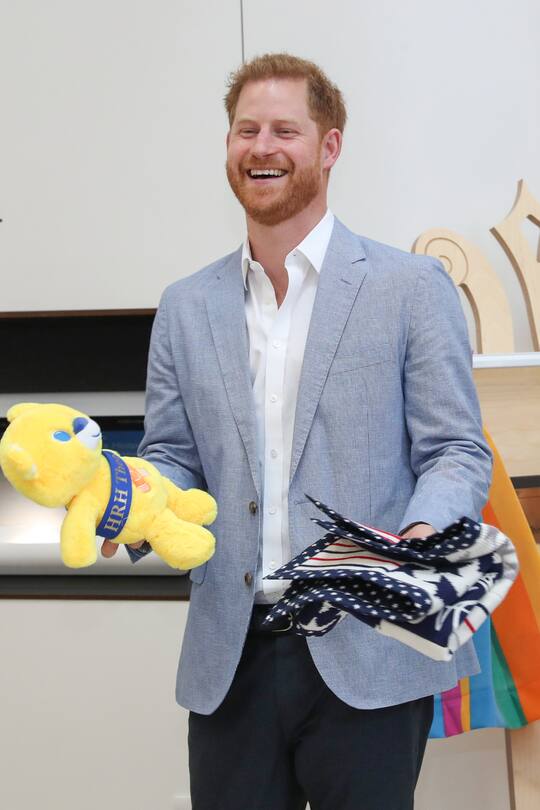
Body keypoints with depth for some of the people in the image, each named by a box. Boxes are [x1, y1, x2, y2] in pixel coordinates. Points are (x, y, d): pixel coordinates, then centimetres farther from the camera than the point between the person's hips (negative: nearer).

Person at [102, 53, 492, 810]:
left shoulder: (411, 286, 0)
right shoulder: (186, 307, 11)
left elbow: (456, 452, -2)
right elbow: (173, 456, 13)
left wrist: (422, 535, -22)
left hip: (367, 655, -3)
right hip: (230, 658, 3)